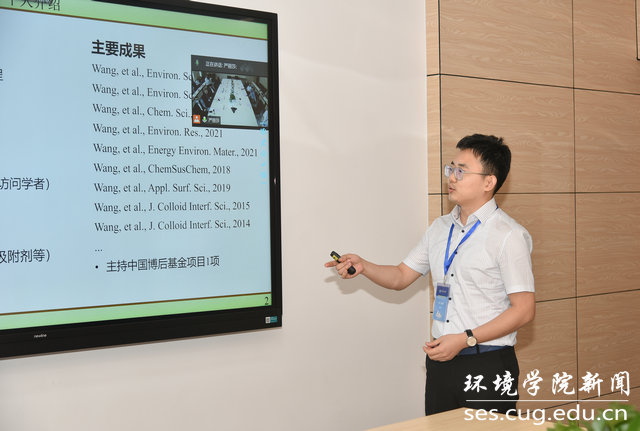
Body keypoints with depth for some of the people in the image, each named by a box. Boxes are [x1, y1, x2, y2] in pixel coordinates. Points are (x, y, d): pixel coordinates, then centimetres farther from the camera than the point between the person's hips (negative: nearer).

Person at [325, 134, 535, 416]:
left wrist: (465, 339, -17)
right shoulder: (440, 228, 11)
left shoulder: (509, 236, -11)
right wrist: (362, 266, -3)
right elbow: (401, 277, 15)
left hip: (487, 364, -6)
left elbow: (524, 310, -12)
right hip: (440, 361, 6)